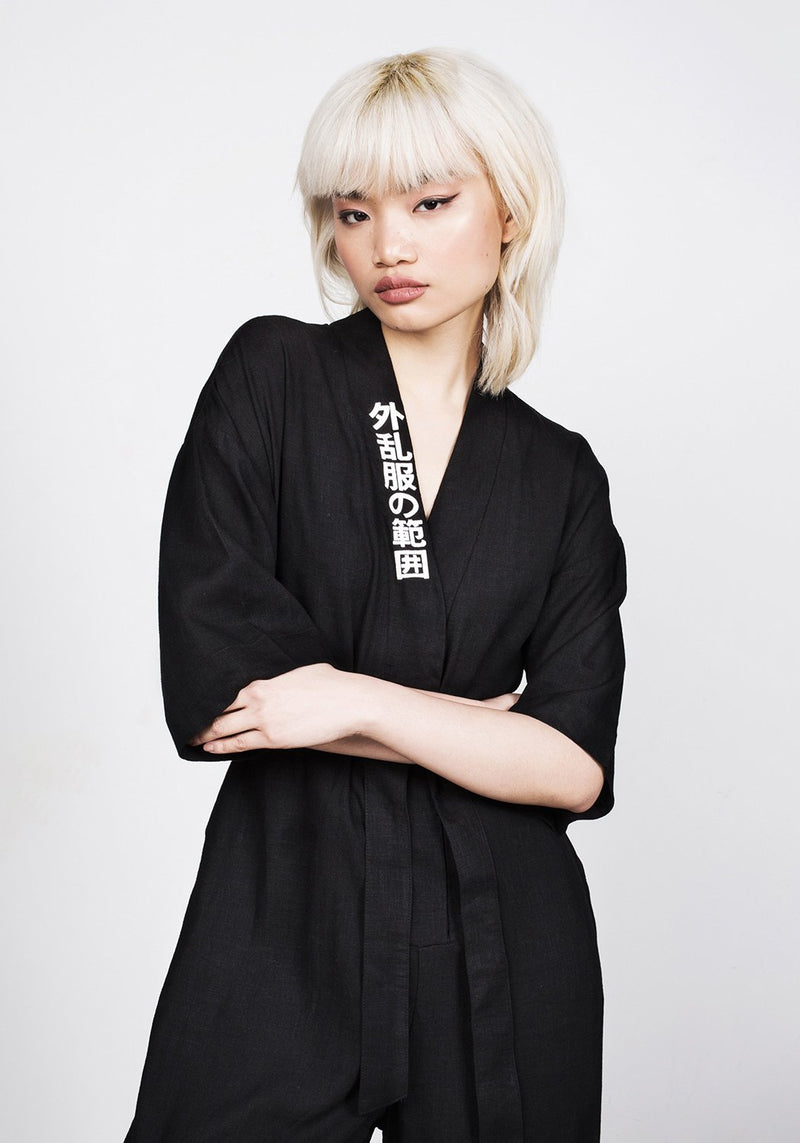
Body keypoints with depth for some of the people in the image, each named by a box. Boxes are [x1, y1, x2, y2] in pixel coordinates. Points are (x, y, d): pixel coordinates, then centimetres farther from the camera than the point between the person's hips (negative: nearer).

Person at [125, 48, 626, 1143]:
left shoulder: (558, 473, 3)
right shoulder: (273, 375, -3)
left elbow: (575, 767, -5)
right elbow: (210, 688, -13)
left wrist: (358, 701, -14)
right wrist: (478, 726, -8)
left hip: (502, 940, 2)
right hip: (281, 921, -2)